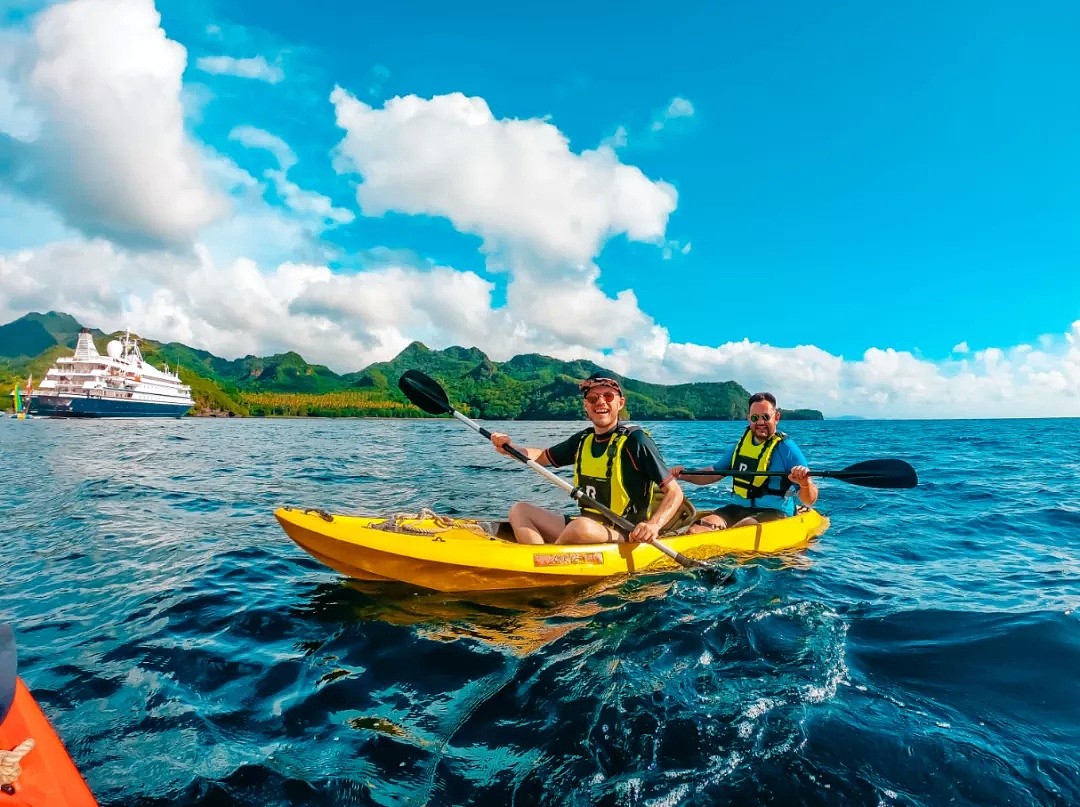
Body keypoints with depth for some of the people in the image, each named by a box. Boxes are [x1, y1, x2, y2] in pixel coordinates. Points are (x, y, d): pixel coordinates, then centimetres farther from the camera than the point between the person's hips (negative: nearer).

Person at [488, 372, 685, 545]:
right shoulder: (583, 440, 8)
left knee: (583, 527, -38)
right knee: (519, 510, 1)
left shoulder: (635, 440, -11)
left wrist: (654, 525, -29)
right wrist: (509, 448, 4)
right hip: (584, 522, 7)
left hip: (623, 536, -7)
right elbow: (542, 456, 24)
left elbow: (675, 493, -11)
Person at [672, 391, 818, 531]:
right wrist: (685, 475, 4)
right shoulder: (742, 444, 14)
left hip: (773, 513, -5)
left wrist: (805, 483, -33)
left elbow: (810, 501, -10)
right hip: (736, 509, 5)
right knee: (695, 531, -20)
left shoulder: (787, 448, -5)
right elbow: (713, 475, 21)